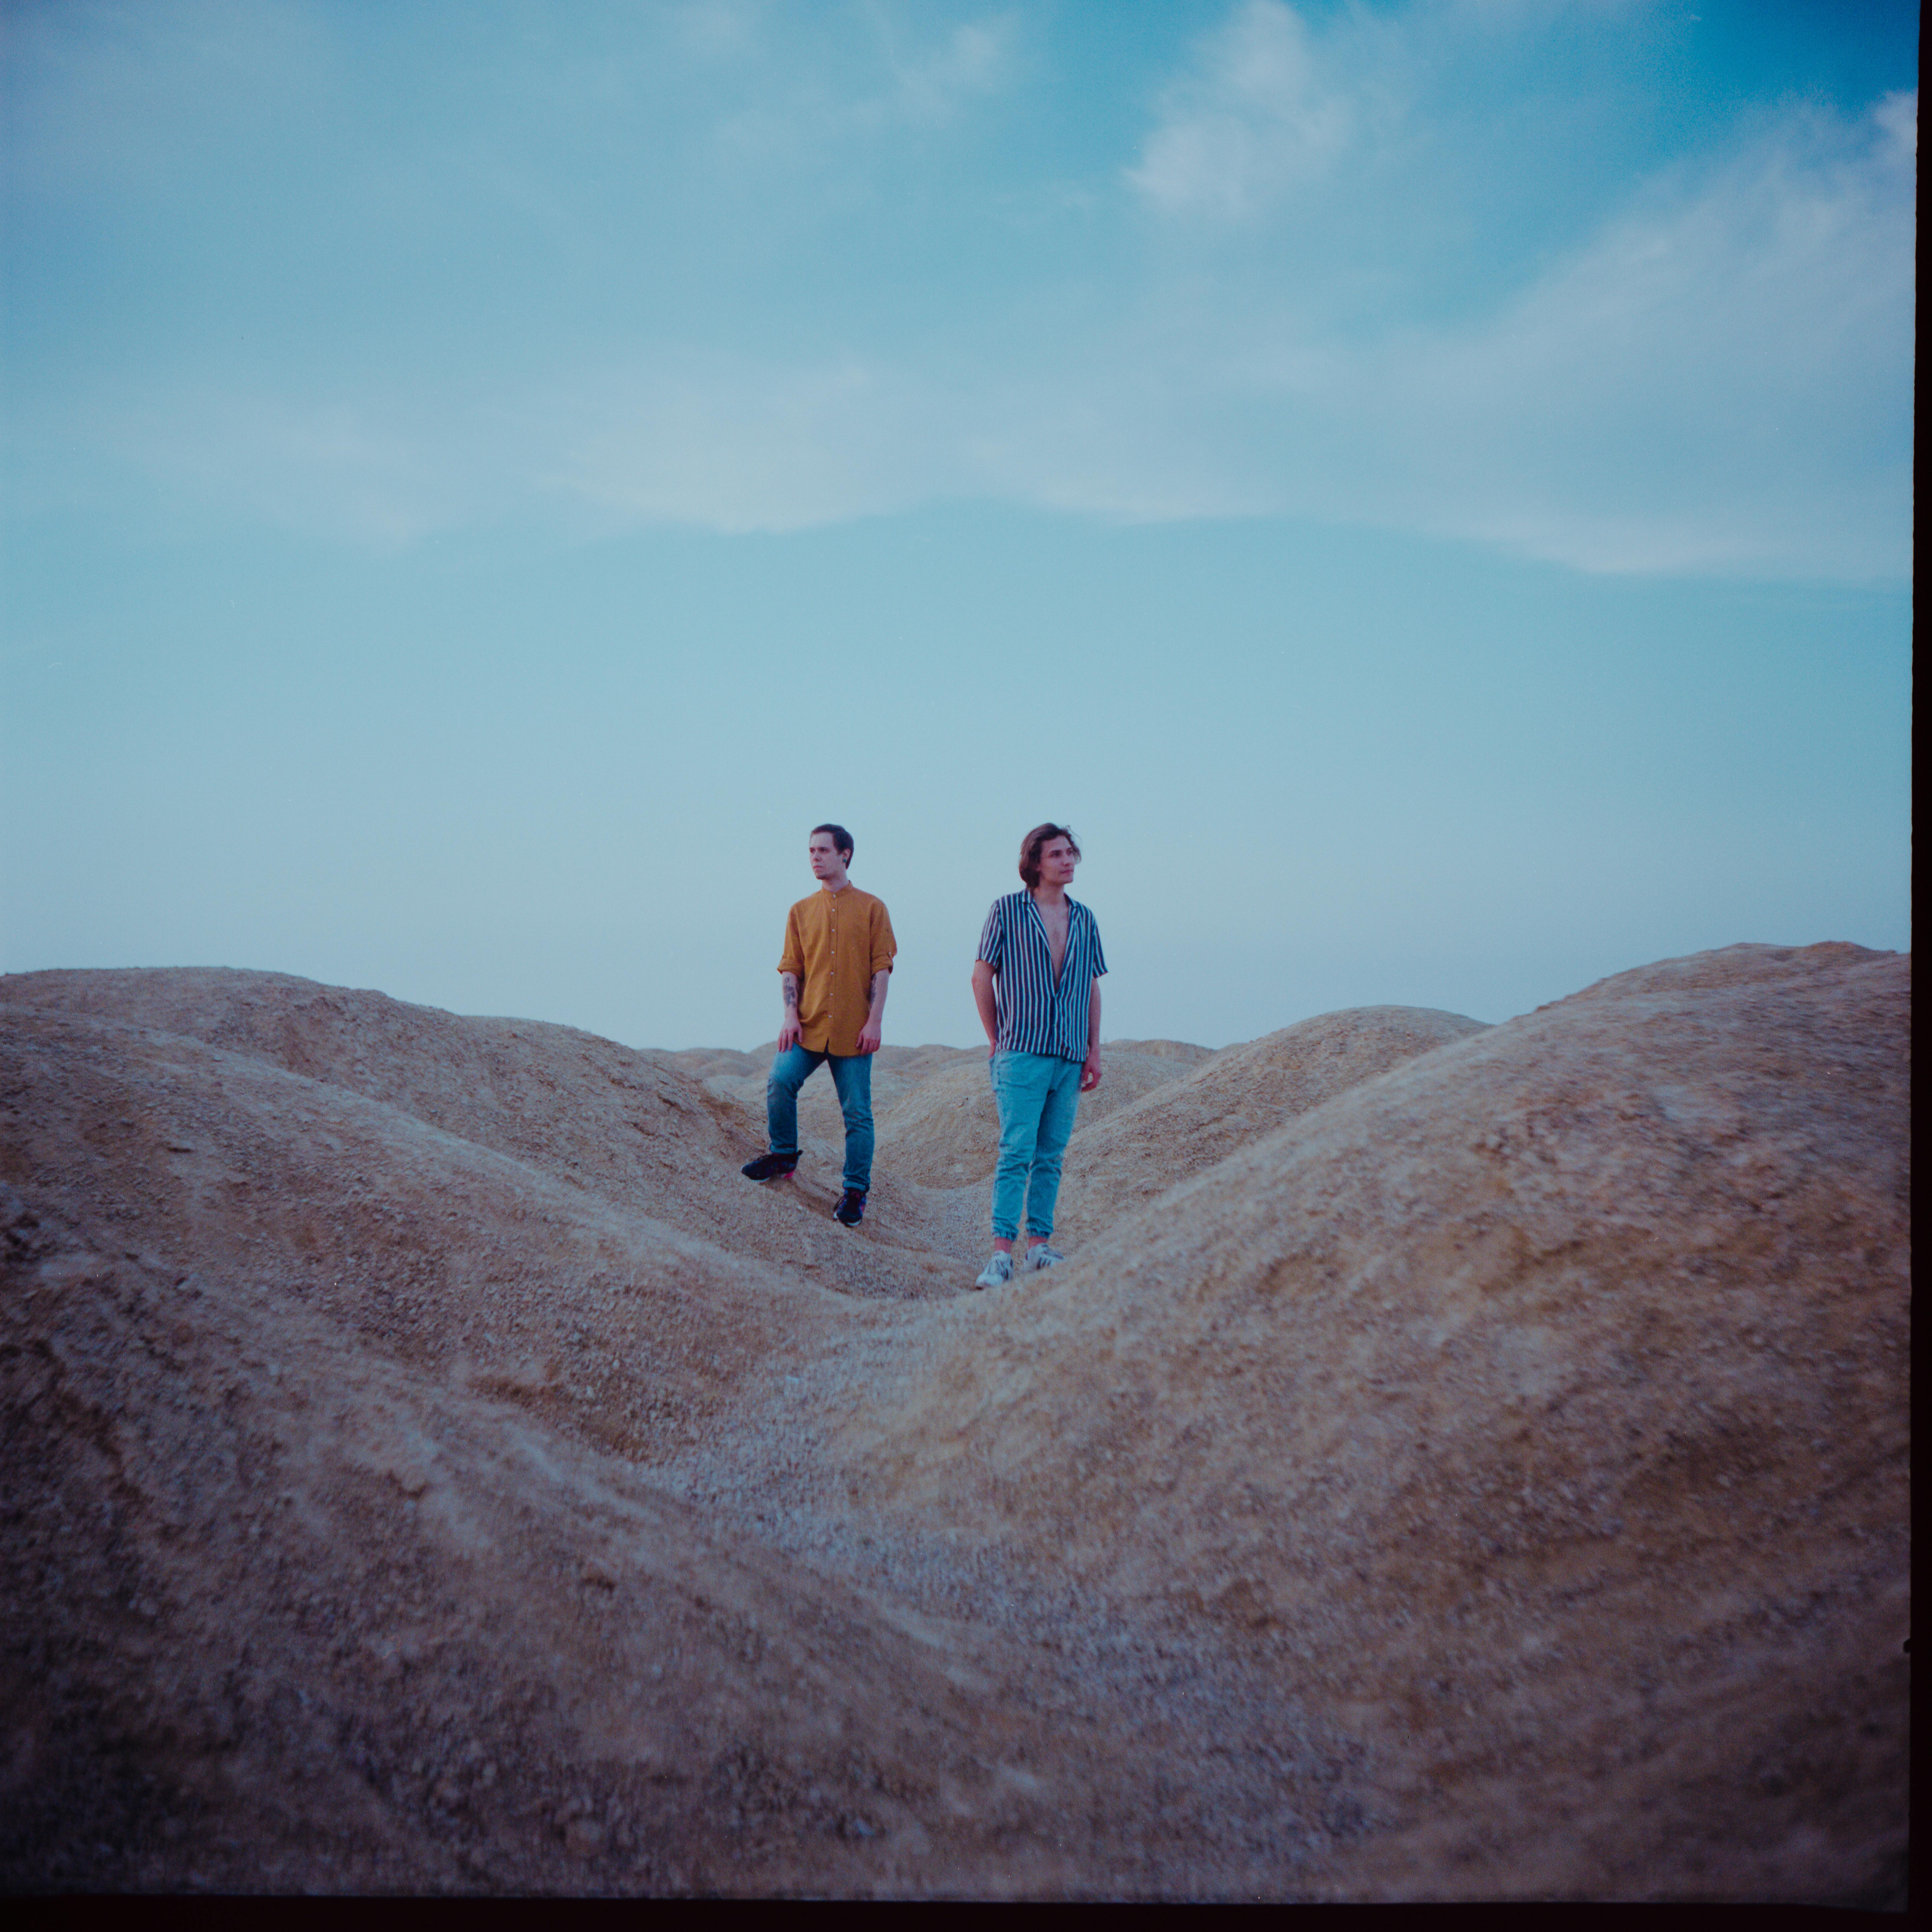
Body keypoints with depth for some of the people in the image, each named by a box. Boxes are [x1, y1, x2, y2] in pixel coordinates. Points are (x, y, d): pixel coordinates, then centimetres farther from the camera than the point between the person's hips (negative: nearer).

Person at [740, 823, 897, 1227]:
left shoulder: (871, 908, 4)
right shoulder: (801, 911, 12)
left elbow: (882, 967, 0)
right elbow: (790, 967, 10)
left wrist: (875, 1020, -8)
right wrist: (791, 1015, -4)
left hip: (854, 1030, -2)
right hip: (809, 1026, 2)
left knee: (857, 1113, 0)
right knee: (780, 1081, -18)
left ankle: (855, 1192, 10)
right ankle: (784, 1154, 6)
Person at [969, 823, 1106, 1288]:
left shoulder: (1084, 919, 13)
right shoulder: (1007, 910, 0)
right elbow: (982, 977, 3)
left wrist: (1094, 1050, 13)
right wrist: (997, 1041, 2)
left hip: (1070, 1057, 5)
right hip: (1022, 1053, -5)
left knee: (1051, 1156, 7)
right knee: (1017, 1152, -11)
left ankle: (1040, 1245, 14)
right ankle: (1002, 1252, -10)